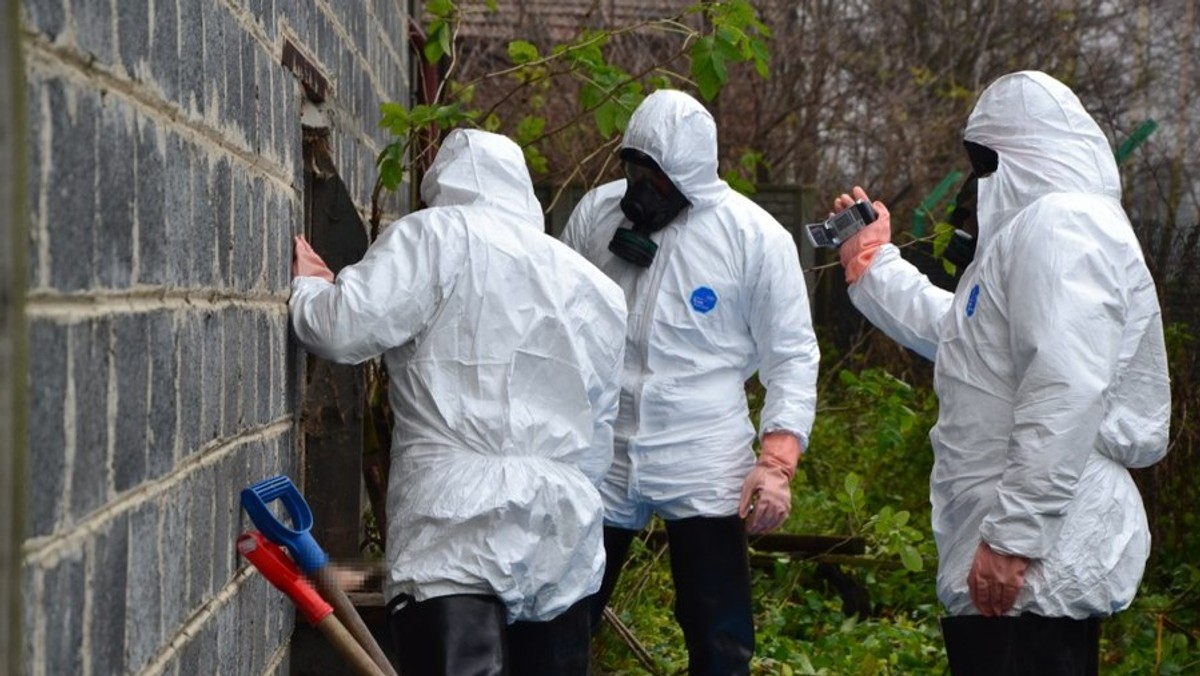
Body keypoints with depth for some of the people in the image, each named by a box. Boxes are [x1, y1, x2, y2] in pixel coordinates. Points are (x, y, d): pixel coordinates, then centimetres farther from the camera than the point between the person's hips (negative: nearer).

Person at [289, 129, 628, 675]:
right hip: (564, 536, 6)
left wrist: (308, 288, 13)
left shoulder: (435, 236, 2)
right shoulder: (597, 290, 21)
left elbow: (348, 329, -8)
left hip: (456, 528, -6)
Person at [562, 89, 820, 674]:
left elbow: (792, 356, -3)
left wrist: (777, 461, -13)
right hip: (599, 456, 3)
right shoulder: (595, 212, 1)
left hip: (705, 470, -3)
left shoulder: (756, 236, -7)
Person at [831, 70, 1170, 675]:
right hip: (1036, 559, 11)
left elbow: (1065, 394, -24)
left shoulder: (1060, 224, -13)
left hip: (1035, 564, -11)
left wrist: (1014, 537, -25)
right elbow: (951, 332, 35)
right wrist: (871, 261, 37)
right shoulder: (1035, 227, 22)